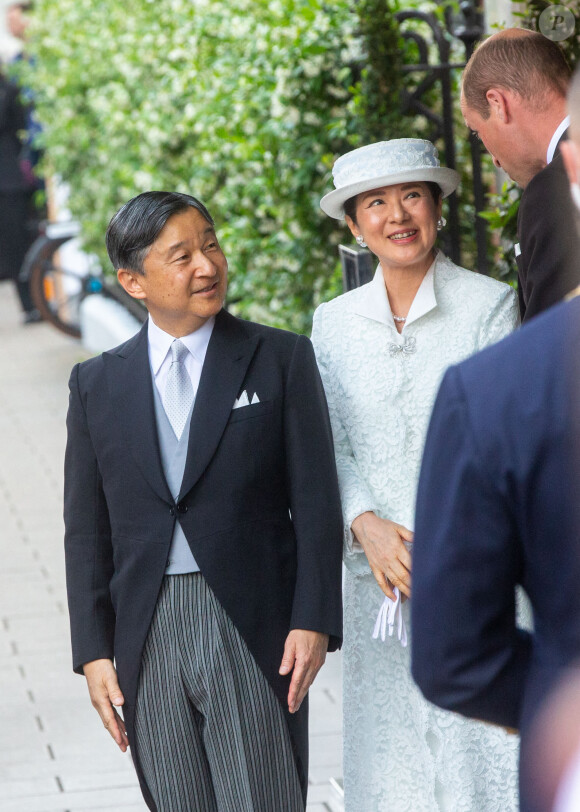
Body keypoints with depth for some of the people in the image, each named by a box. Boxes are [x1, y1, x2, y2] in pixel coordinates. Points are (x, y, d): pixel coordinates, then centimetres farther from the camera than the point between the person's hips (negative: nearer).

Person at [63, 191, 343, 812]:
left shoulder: (281, 359, 1)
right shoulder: (96, 384, 8)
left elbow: (316, 501, -1)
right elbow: (86, 529, 9)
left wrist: (313, 620, -9)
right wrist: (93, 651, 2)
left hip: (251, 630, -2)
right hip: (146, 637, 3)